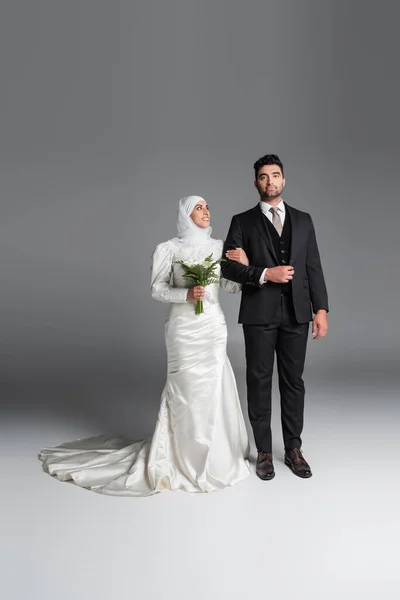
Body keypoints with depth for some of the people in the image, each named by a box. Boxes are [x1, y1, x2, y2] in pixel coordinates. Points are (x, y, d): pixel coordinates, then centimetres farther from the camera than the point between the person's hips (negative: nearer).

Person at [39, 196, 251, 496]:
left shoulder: (219, 246, 8)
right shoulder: (169, 248, -3)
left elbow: (232, 286, 6)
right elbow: (158, 289, -3)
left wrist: (243, 265, -12)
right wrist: (186, 294, -18)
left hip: (214, 328, 4)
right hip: (184, 329, -4)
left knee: (212, 389, 9)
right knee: (188, 391, 1)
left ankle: (211, 455, 28)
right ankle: (185, 458, 20)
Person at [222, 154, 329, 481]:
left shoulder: (303, 220, 11)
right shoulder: (242, 221, 4)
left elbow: (313, 267, 7)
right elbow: (228, 267, -4)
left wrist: (321, 309, -1)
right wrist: (265, 274, -16)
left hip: (296, 313, 2)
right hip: (259, 314, -2)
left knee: (293, 381, 9)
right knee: (259, 382, 5)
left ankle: (293, 448, 22)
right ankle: (264, 451, 18)